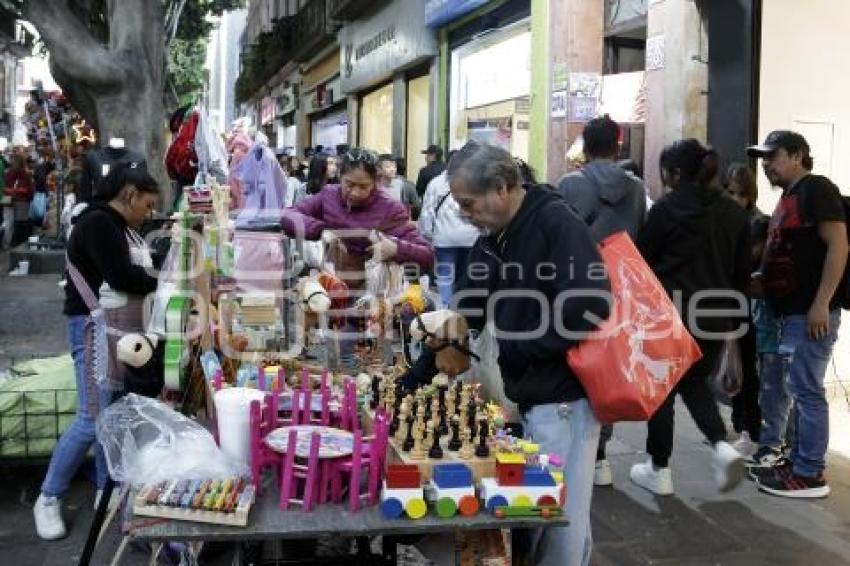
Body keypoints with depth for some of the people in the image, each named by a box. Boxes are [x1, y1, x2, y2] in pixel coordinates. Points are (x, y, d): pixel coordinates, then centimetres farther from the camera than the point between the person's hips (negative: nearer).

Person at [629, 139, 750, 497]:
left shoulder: (667, 208, -9)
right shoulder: (734, 213, 6)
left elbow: (641, 259, -4)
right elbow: (742, 272, 9)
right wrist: (733, 318, 18)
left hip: (672, 313, -5)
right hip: (715, 315, 5)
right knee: (695, 383, 22)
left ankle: (659, 471, 16)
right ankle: (723, 447, 2)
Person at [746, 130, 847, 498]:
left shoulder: (817, 189, -9)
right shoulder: (789, 198, 19)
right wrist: (755, 278, 14)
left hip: (812, 312, -10)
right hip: (793, 311, 10)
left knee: (807, 392, -5)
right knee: (799, 391, 14)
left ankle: (810, 475, 3)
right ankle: (798, 461, 23)